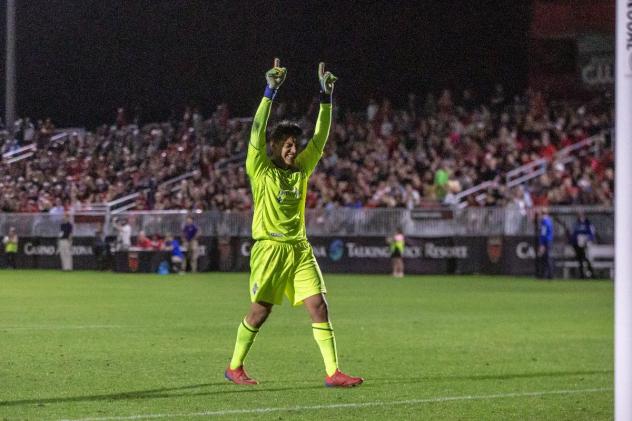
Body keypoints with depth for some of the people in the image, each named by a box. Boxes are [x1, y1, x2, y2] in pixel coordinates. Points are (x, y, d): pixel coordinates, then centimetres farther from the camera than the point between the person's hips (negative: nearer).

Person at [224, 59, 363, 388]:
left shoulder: (301, 169, 12)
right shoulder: (261, 170, -2)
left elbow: (320, 137, 13)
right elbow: (257, 132, -13)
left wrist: (326, 96, 5)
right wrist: (270, 91, -17)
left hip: (299, 248, 5)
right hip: (270, 247, -5)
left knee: (319, 306, -5)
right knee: (260, 310, 0)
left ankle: (333, 372, -6)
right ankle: (234, 367, 17)